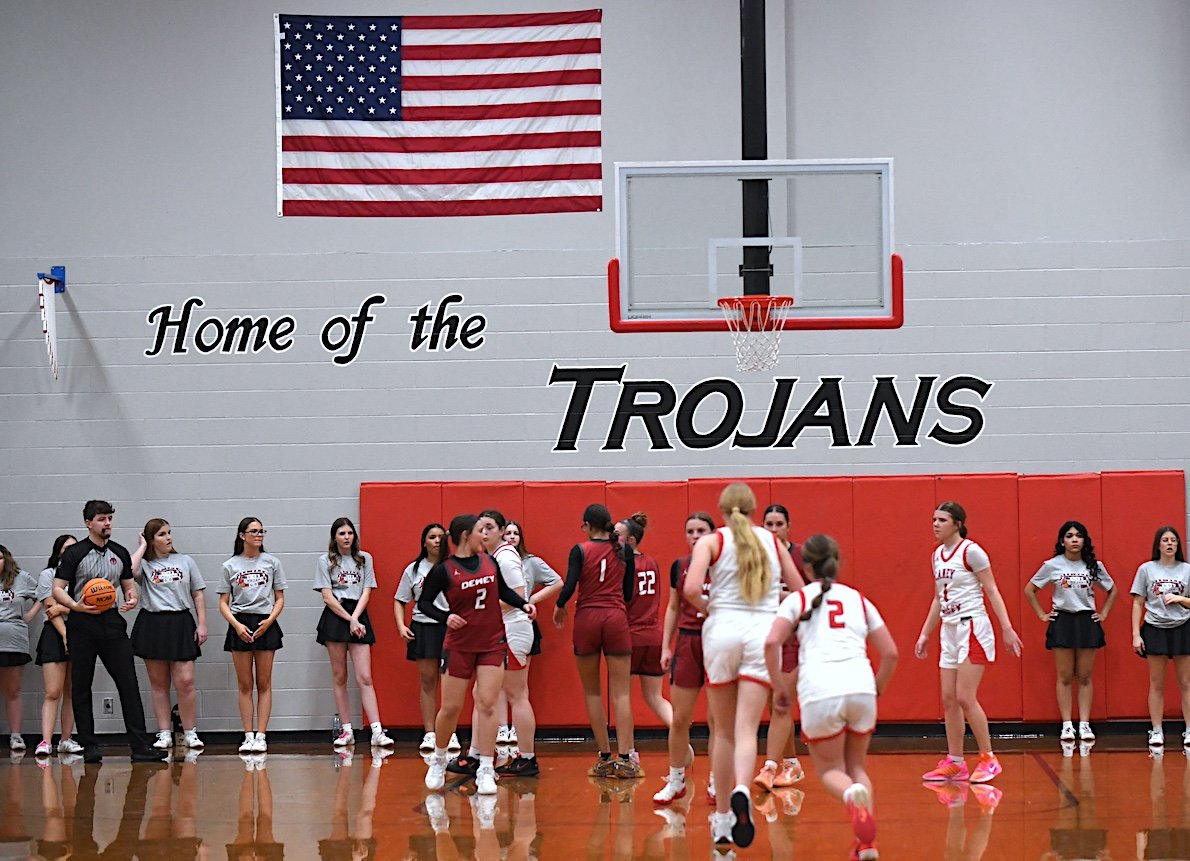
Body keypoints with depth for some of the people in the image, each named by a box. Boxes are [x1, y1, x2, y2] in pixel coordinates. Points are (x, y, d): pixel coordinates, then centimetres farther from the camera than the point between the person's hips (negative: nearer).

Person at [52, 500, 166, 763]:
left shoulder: (120, 553, 13)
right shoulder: (74, 554, -1)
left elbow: (129, 584, 21)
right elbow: (58, 589, -3)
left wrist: (132, 598, -3)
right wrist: (76, 606, -21)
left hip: (112, 621, 3)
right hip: (82, 624, -3)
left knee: (128, 683, -5)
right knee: (81, 687, 1)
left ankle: (139, 746, -7)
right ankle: (89, 746, 7)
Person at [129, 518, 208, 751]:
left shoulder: (185, 561, 10)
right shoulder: (145, 564, 4)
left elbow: (197, 594, 11)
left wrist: (202, 624, 3)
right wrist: (142, 547, -5)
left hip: (180, 623, 0)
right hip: (152, 624, 0)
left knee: (185, 682, -7)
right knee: (158, 683, 5)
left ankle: (190, 733, 3)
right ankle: (164, 734, 10)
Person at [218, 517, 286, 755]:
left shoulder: (271, 562, 6)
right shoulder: (230, 566, 4)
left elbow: (280, 599, 7)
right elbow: (223, 603, 4)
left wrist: (269, 621, -10)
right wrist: (236, 625, -12)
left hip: (266, 625, 0)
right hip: (240, 625, 0)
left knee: (264, 683, 0)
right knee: (245, 684, 1)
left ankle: (261, 735, 0)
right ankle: (248, 736, 3)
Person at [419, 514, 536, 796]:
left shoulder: (489, 561, 5)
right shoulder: (444, 570, -8)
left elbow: (503, 590, 20)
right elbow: (424, 602, -2)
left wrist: (523, 604, 4)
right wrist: (445, 617, -19)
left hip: (492, 644, 3)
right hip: (459, 645, -3)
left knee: (487, 704, -7)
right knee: (451, 708, 3)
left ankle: (485, 771, -6)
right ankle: (438, 759, 28)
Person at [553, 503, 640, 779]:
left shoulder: (580, 551, -4)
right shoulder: (624, 551, 3)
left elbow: (569, 586, -11)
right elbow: (629, 592, 6)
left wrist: (559, 607, 9)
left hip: (587, 619, -1)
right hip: (616, 619, 1)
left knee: (592, 692, 10)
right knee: (621, 693, -1)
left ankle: (605, 758, 9)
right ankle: (624, 758, -11)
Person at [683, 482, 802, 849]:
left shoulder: (711, 541, 3)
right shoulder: (772, 542, 12)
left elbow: (691, 588, -13)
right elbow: (800, 592, 14)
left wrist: (706, 607, 7)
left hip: (723, 628, -1)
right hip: (763, 630, 1)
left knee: (724, 731, 12)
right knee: (747, 729, -7)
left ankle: (722, 816, 16)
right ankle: (741, 791, -36)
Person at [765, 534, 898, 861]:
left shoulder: (798, 599, 13)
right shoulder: (858, 600, 21)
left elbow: (771, 643, -3)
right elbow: (890, 653, 18)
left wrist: (778, 687, 7)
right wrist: (877, 690, 30)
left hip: (819, 691, -2)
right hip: (860, 687, 2)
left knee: (829, 769, 14)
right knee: (857, 765, 21)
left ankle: (852, 796, -22)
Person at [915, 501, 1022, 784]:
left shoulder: (970, 551, -11)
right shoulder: (938, 554, 12)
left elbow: (992, 590, -11)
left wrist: (1007, 628, -16)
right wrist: (925, 634, 21)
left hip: (972, 627, -8)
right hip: (949, 630, 8)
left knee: (965, 697, -12)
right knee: (949, 699, 6)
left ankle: (988, 760, -4)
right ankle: (954, 763, 12)